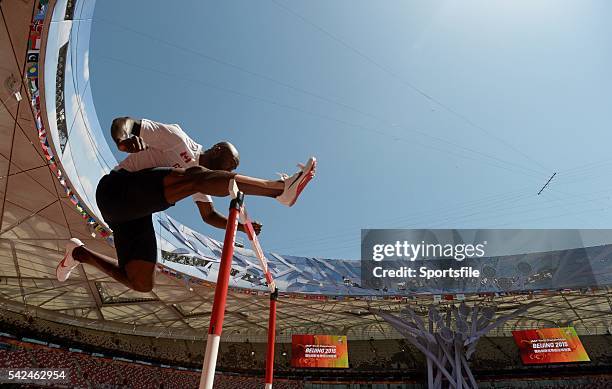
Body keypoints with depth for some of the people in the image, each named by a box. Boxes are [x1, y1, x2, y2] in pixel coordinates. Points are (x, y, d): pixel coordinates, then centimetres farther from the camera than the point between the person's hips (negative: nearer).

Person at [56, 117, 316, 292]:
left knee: (142, 284, 4)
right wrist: (123, 139, -29)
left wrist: (241, 226, 7)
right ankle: (282, 188, -41)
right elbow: (122, 122, -6)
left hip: (137, 215, 9)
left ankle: (80, 253, 25)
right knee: (198, 177, -30)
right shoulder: (175, 136, -1)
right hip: (117, 188, -9)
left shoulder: (203, 178, 18)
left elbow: (209, 216, 21)